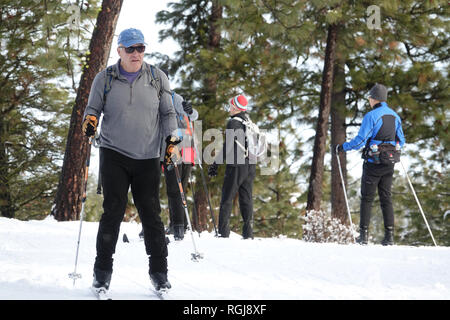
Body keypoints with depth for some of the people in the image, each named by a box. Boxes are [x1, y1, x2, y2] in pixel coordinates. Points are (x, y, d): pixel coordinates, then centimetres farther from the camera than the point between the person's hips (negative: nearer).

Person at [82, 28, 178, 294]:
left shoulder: (157, 77, 7)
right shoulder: (106, 78, 5)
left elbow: (168, 113, 13)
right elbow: (93, 108, 12)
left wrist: (172, 136, -3)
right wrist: (90, 120, -10)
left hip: (148, 157, 1)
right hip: (114, 154, -1)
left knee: (151, 213, 0)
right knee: (113, 211, -7)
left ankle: (159, 272, 9)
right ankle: (103, 271, 3)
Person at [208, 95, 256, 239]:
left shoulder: (233, 123, -9)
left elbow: (227, 146, -14)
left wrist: (215, 164, -11)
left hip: (236, 165, -7)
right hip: (251, 165, 7)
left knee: (227, 198, -2)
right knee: (246, 198, 8)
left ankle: (223, 232, -7)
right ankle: (248, 232, 5)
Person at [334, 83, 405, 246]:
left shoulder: (371, 116, -13)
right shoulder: (395, 116, 8)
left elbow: (360, 140, -15)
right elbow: (401, 141, 15)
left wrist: (343, 147, 0)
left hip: (373, 162, -5)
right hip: (389, 164, 5)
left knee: (367, 198, 3)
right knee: (386, 198, 9)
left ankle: (364, 234, 2)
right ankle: (389, 235, 2)